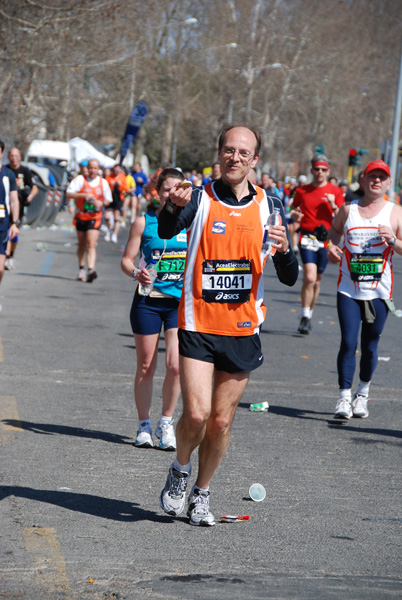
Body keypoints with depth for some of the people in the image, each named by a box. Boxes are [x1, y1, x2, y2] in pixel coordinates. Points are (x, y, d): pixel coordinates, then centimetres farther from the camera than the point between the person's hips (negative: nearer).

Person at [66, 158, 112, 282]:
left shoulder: (103, 182, 4)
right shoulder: (80, 179, -3)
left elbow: (108, 200, 13)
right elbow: (68, 193, -11)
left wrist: (101, 203, -10)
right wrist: (84, 195, -23)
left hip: (95, 217, -1)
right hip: (81, 216, 1)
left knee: (91, 244, -15)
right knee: (82, 244, 12)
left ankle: (91, 269, -24)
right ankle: (81, 269, 29)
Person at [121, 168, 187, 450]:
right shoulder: (144, 222, 0)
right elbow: (127, 259, 1)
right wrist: (136, 273, -19)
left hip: (180, 302, 1)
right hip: (148, 301, -1)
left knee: (175, 364, -10)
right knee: (146, 366, 4)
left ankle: (166, 422, 8)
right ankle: (144, 424, 19)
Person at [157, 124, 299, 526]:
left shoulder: (269, 206, 5)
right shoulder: (199, 199, -2)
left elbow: (290, 279, 4)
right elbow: (166, 231, -21)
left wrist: (283, 250, -17)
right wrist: (173, 208, -43)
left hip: (243, 330, 2)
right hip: (199, 324, -2)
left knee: (221, 422, 6)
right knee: (196, 414, -13)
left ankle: (201, 494, 26)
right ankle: (180, 470, 17)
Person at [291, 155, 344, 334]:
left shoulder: (335, 192, 5)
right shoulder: (302, 191, 7)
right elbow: (294, 211, 17)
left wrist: (333, 206, -15)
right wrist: (295, 216, -7)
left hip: (325, 238, 1)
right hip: (307, 237, -1)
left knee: (317, 280, 10)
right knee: (310, 277, -17)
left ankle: (309, 315, 26)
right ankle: (305, 317, -11)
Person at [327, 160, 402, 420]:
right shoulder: (348, 210, 4)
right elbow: (335, 228, 24)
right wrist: (332, 245, 4)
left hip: (379, 291, 0)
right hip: (349, 290, 0)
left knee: (370, 346, 7)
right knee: (348, 343, -7)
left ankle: (363, 394, 26)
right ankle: (344, 397, 0)